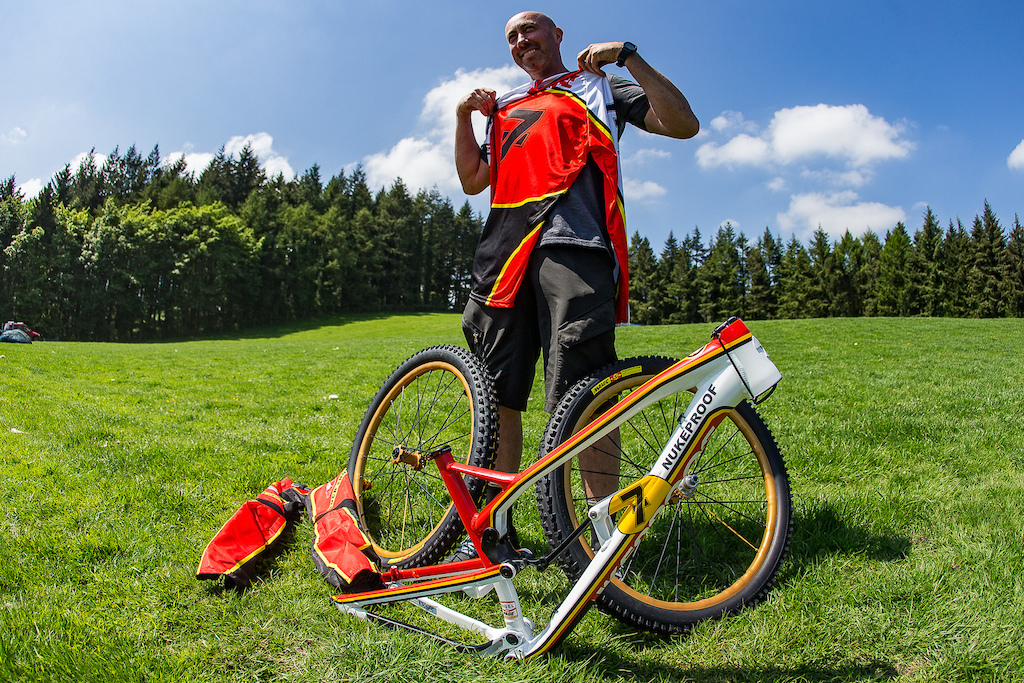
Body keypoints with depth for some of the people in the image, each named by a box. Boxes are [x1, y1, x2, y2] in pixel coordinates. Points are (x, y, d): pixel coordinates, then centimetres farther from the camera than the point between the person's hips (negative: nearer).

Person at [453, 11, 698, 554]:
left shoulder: (598, 86, 21)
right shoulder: (506, 109, 33)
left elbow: (683, 124, 7)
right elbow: (473, 181, 25)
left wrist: (629, 56, 2)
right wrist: (464, 116, 16)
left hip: (572, 241, -5)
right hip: (506, 250, 5)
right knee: (496, 394, 2)